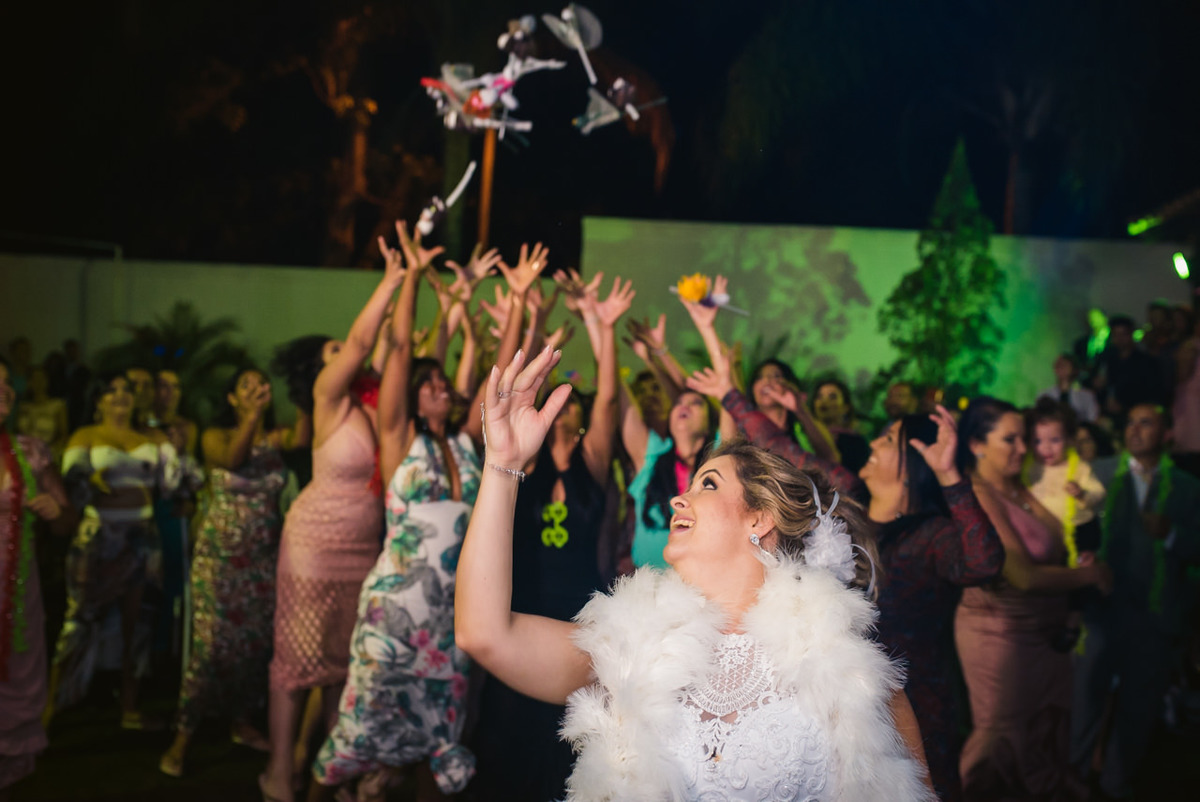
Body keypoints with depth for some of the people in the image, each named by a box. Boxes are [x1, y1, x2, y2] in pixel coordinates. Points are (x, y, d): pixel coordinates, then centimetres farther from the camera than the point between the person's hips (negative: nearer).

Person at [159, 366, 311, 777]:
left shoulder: (276, 437, 4)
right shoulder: (216, 435, -1)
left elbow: (301, 438, -19)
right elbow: (233, 457, -24)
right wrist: (255, 412, -31)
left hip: (265, 558, 3)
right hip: (220, 554, -3)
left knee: (258, 642, 7)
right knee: (211, 643, -7)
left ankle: (242, 722, 24)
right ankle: (182, 739, 0)